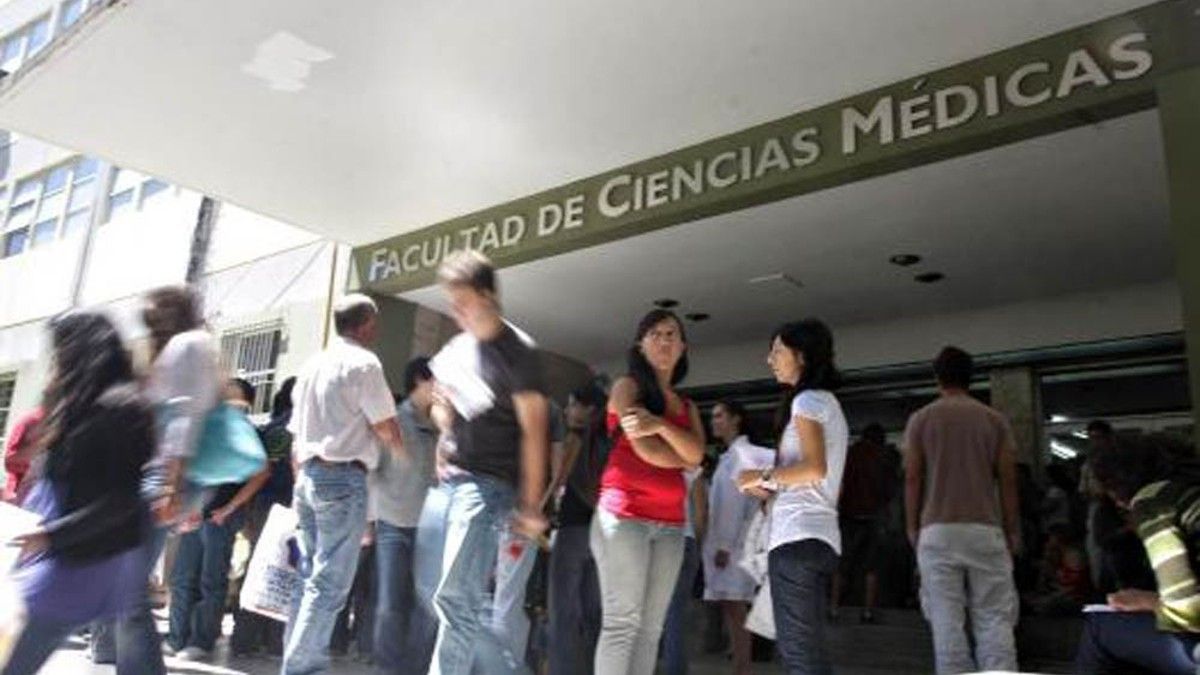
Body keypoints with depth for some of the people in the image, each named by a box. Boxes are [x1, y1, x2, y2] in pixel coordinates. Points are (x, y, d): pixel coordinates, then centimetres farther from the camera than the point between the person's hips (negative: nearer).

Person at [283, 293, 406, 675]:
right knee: (330, 584, -4)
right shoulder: (363, 363, -8)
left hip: (307, 475, 8)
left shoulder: (312, 365, 16)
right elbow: (386, 429, -9)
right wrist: (403, 459, 12)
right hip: (343, 477, -8)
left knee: (309, 578, 14)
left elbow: (296, 436, 18)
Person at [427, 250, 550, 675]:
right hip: (447, 481, 8)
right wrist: (441, 412, 4)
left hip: (487, 484, -8)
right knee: (444, 595, 12)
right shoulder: (455, 349, 14)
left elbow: (533, 430, -10)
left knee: (455, 599, -12)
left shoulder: (517, 352, -8)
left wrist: (530, 504, -13)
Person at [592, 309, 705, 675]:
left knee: (651, 627, 2)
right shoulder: (627, 386, 5)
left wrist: (661, 425, -16)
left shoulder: (687, 406, 20)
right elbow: (644, 448, -7)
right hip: (625, 514, -5)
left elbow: (697, 453, 0)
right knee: (622, 621, -9)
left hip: (670, 523, 5)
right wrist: (682, 459, 9)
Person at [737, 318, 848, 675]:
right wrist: (770, 489, 17)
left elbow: (814, 468, -21)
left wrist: (764, 477, -9)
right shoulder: (829, 403, 22)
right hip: (818, 535, 10)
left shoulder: (806, 400, -6)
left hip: (798, 537, -10)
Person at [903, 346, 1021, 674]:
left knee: (946, 621, 1)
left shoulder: (921, 419, 2)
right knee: (994, 619, 5)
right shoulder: (994, 420, 5)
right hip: (985, 529, 1)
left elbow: (912, 478, 0)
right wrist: (1012, 531, 11)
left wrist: (912, 527, 9)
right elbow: (1007, 479, 4)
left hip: (937, 530, -1)